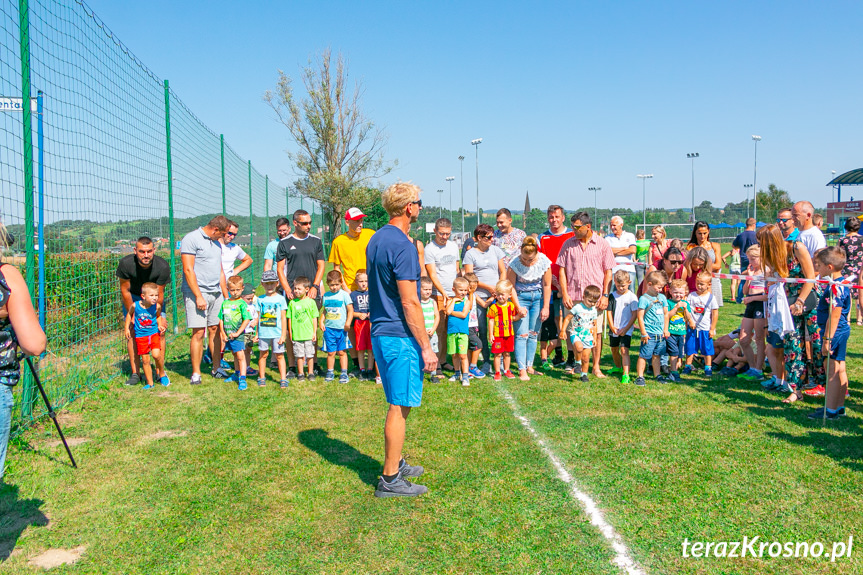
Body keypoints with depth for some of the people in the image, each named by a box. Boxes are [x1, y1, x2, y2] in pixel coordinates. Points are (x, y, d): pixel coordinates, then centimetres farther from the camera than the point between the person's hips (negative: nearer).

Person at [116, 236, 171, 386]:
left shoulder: (162, 267, -29)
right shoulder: (126, 263, -28)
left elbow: (159, 295, -18)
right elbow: (125, 291, -15)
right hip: (133, 298, 0)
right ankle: (135, 373, -1)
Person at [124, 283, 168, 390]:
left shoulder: (157, 306, -10)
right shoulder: (135, 306, -13)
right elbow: (129, 314, 9)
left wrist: (160, 325, -3)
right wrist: (127, 328, 9)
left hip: (154, 333, -1)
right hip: (140, 336, 1)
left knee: (156, 354, -19)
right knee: (145, 360, 4)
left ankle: (162, 374, 8)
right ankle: (150, 383, 17)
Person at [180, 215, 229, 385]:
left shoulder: (216, 243, 18)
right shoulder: (191, 239, -7)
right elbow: (188, 270, -13)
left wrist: (226, 296, 21)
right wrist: (198, 296, -17)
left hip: (216, 293, 7)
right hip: (197, 293, -7)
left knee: (215, 330, 7)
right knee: (199, 332, -7)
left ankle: (217, 368, 16)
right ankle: (196, 373, 1)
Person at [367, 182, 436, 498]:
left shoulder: (377, 239, 12)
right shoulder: (402, 245, -18)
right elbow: (409, 302, -20)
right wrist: (426, 347, -16)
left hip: (380, 331, 10)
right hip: (400, 336, -10)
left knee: (398, 403, 20)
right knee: (400, 406, -1)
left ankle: (395, 463, 32)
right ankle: (390, 479, 8)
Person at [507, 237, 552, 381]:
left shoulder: (544, 262, -13)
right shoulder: (514, 264, -19)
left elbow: (547, 285, -3)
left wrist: (545, 307, -2)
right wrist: (518, 307, -17)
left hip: (538, 297, 3)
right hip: (520, 297, -2)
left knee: (533, 334, 5)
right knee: (522, 334, -9)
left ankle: (529, 367, 14)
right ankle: (522, 370, -10)